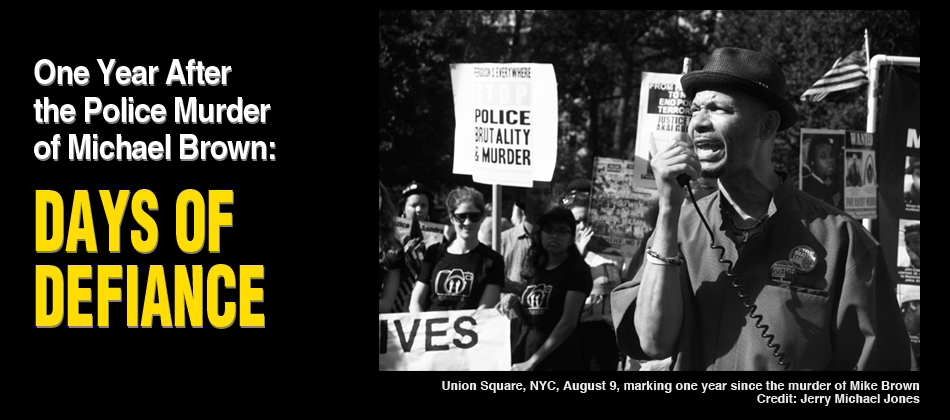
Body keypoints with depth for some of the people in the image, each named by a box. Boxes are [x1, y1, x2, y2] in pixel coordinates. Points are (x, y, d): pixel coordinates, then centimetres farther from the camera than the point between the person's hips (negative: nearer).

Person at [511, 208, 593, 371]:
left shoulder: (577, 270, -4)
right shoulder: (535, 268, 15)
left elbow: (568, 323, -13)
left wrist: (532, 362, -15)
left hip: (559, 357, -6)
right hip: (524, 349, 6)